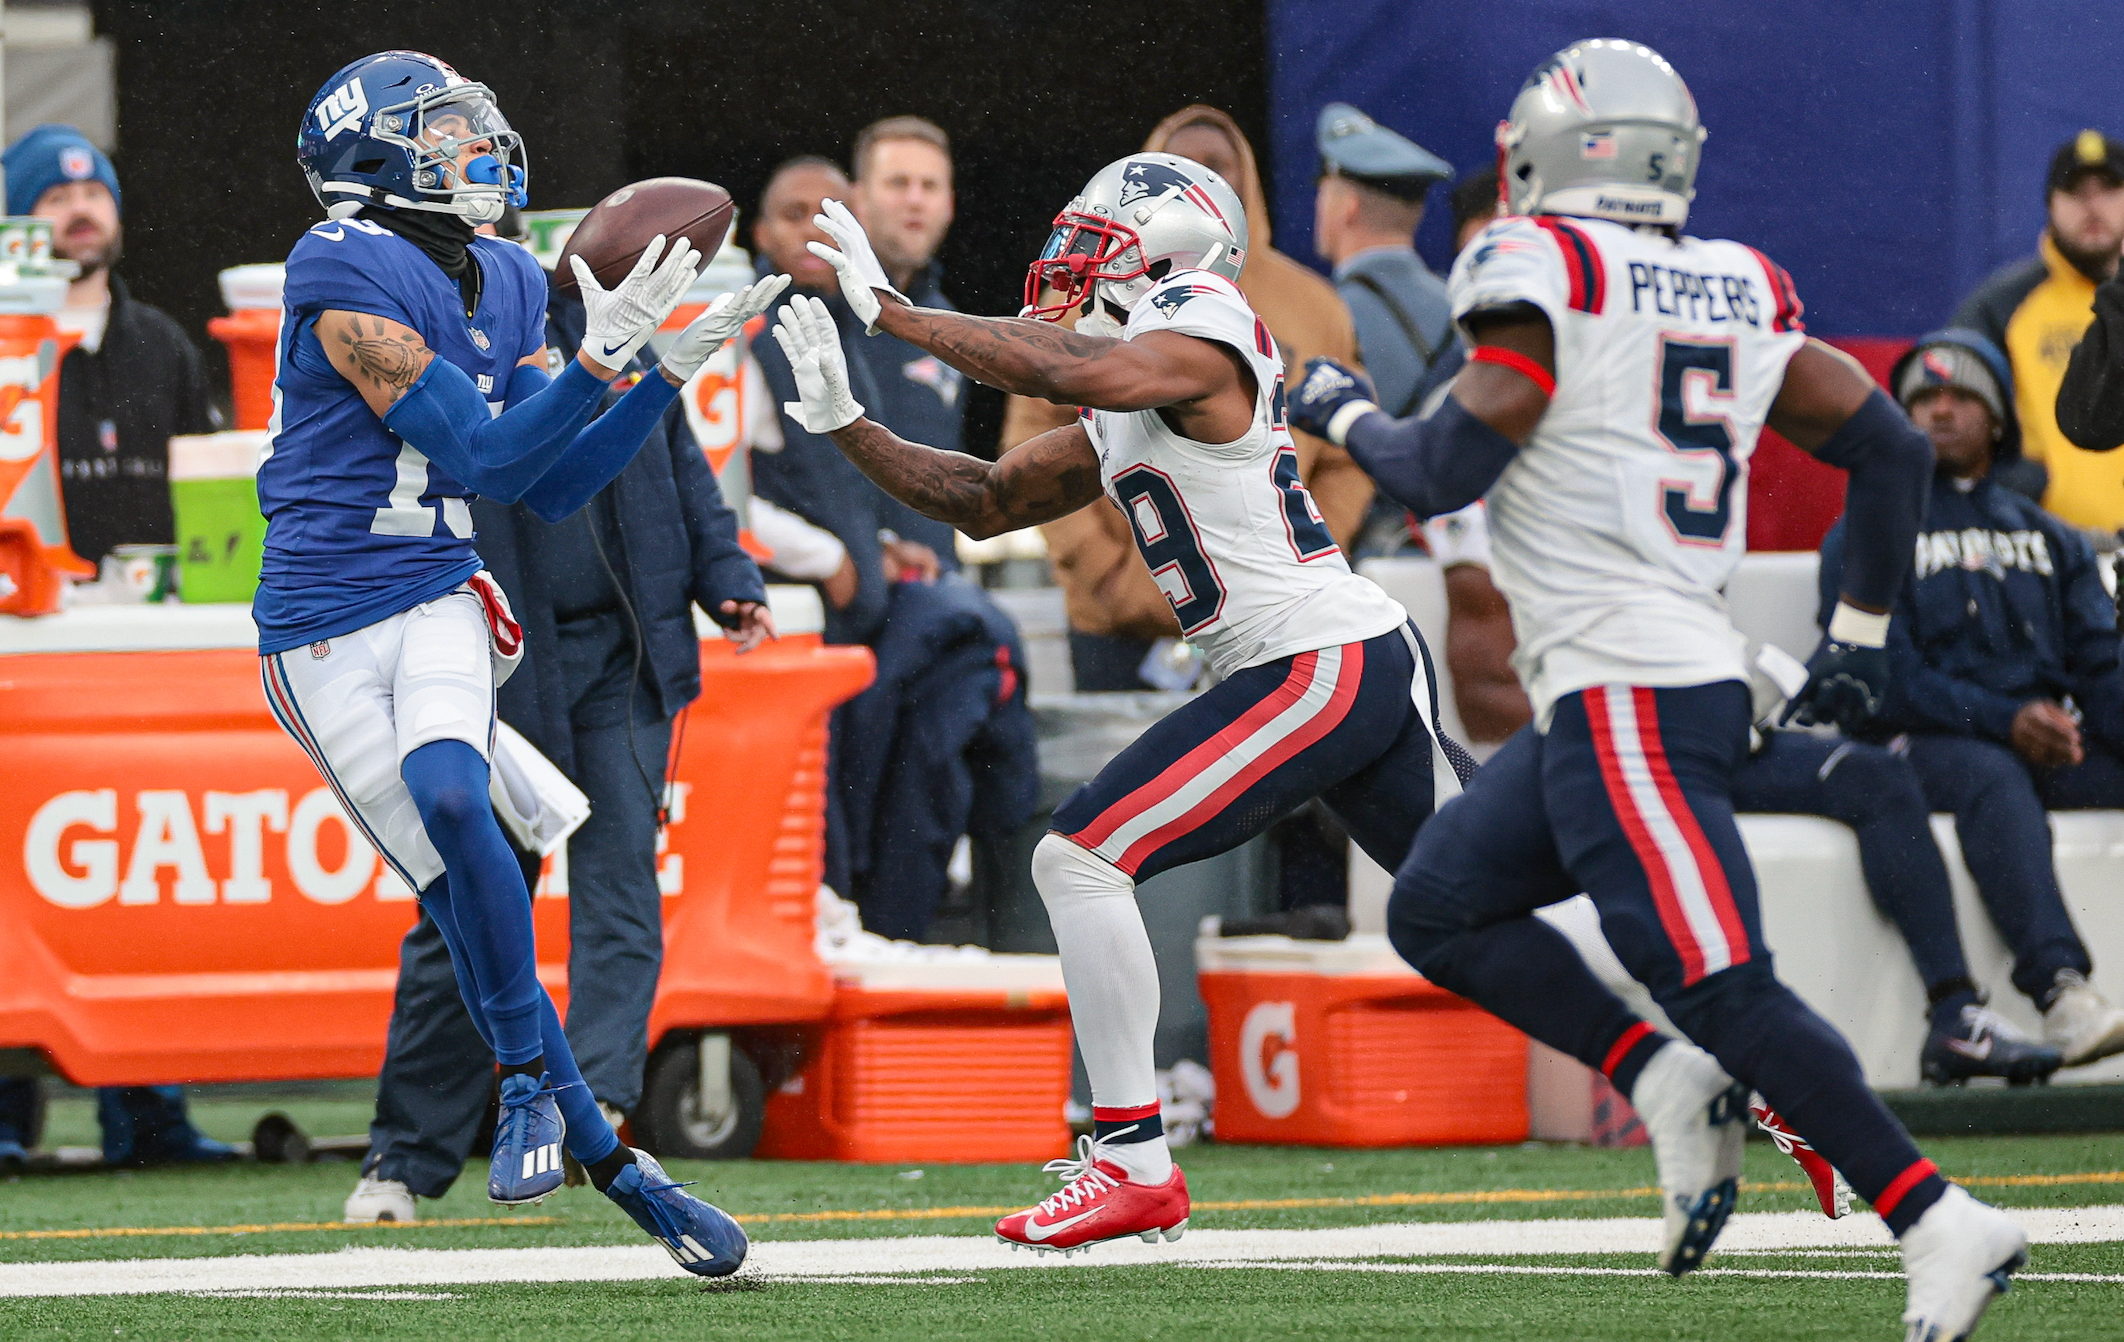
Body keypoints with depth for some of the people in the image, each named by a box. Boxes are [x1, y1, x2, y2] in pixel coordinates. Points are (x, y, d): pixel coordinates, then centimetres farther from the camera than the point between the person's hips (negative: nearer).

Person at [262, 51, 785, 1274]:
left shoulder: (507, 286, 10)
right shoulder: (347, 276, -13)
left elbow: (557, 488, 13)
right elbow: (484, 458, -15)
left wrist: (674, 370, 5)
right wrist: (603, 355, -19)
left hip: (440, 601, 4)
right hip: (324, 632, -4)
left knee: (449, 797, -26)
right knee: (459, 882, -11)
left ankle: (528, 1078, -10)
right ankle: (609, 1159, -3)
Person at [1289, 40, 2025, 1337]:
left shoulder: (1541, 272, -9)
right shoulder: (1743, 296, 13)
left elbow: (1445, 473, -10)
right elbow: (1893, 448, 13)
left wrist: (1346, 413, 10)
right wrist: (1861, 635, 24)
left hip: (1621, 695, -9)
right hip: (1699, 679, 9)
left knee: (1726, 989, -12)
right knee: (1440, 907, 15)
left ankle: (1944, 1225, -16)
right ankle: (1667, 1087, 4)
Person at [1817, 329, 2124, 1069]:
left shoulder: (2052, 539, 27)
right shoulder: (1865, 535, 13)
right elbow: (1888, 678, -2)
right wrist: (2003, 721, -18)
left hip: (2056, 745, 4)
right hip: (1926, 747, -4)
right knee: (1992, 778, -39)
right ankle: (2059, 988, -55)